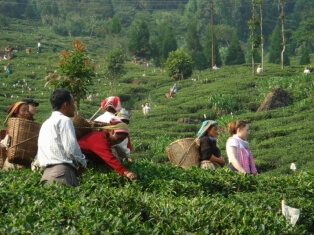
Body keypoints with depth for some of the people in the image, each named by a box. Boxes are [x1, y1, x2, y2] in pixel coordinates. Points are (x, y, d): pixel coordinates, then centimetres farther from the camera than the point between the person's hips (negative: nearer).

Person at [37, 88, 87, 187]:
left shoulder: (46, 123, 25)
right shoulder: (64, 120, -1)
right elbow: (72, 148, -10)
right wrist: (82, 164, 6)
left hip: (46, 172, 8)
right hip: (62, 171, -8)